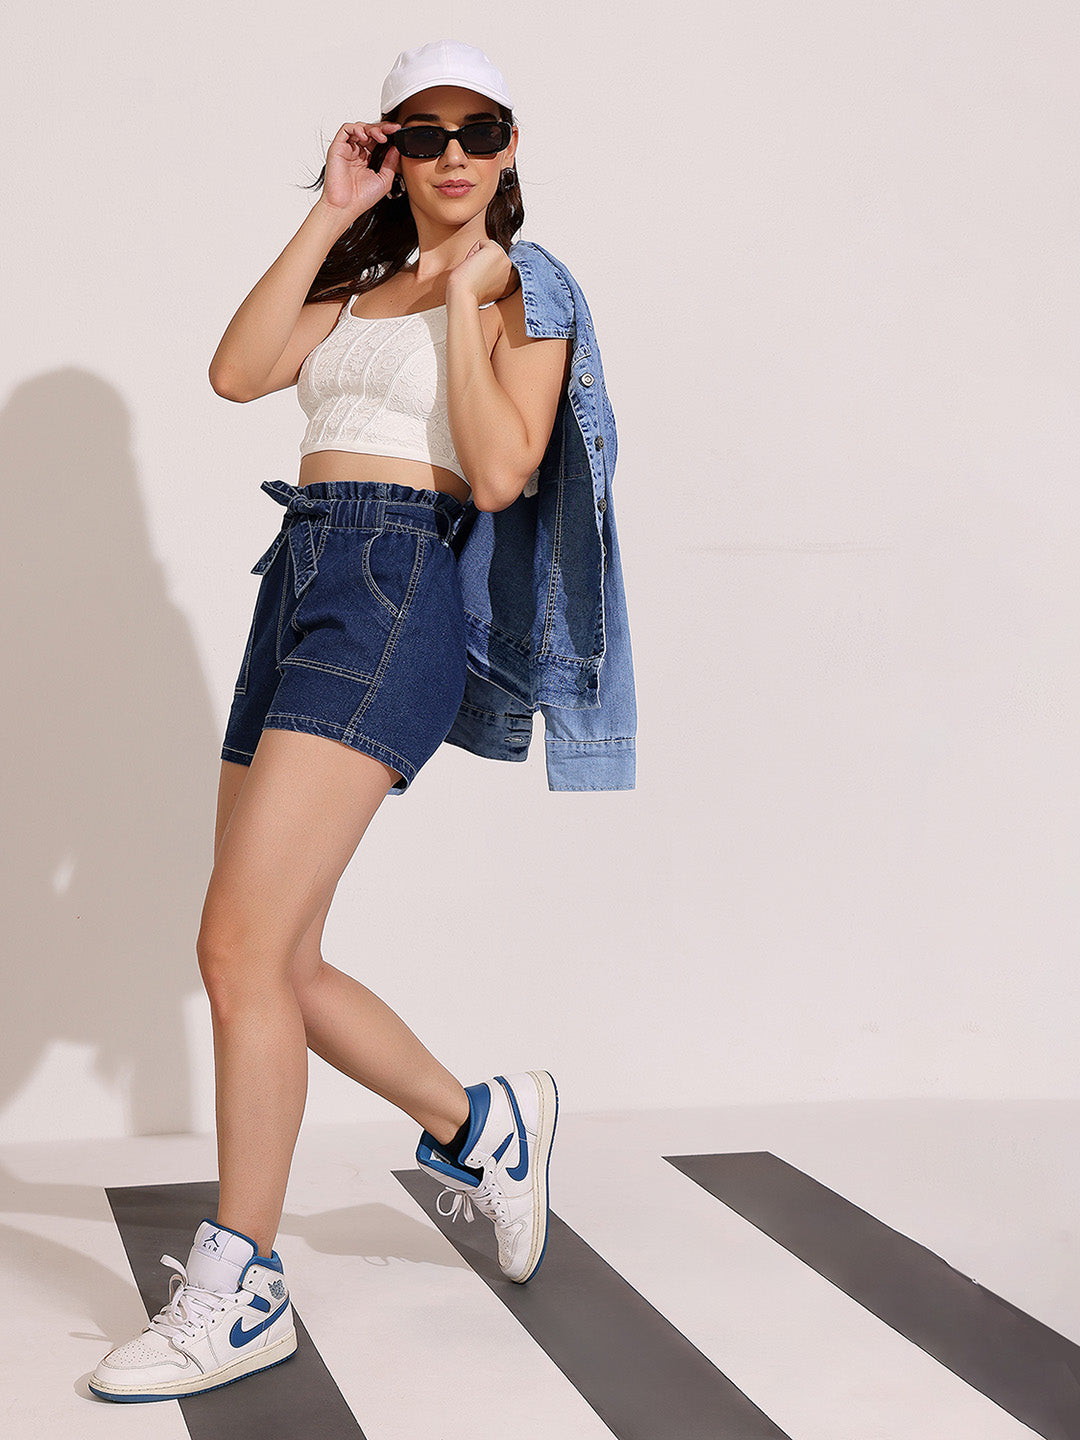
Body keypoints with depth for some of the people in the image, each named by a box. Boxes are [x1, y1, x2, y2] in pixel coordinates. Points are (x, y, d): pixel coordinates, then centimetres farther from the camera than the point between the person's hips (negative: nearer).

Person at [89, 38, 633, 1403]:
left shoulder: (523, 294, 6)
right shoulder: (356, 286, 23)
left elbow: (497, 477, -9)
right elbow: (238, 371, 4)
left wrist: (463, 301, -5)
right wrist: (331, 215, 5)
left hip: (400, 590, -7)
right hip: (301, 576, 7)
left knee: (239, 942, -17)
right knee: (276, 960, 6)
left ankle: (238, 1292, -7)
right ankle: (481, 1123, 27)